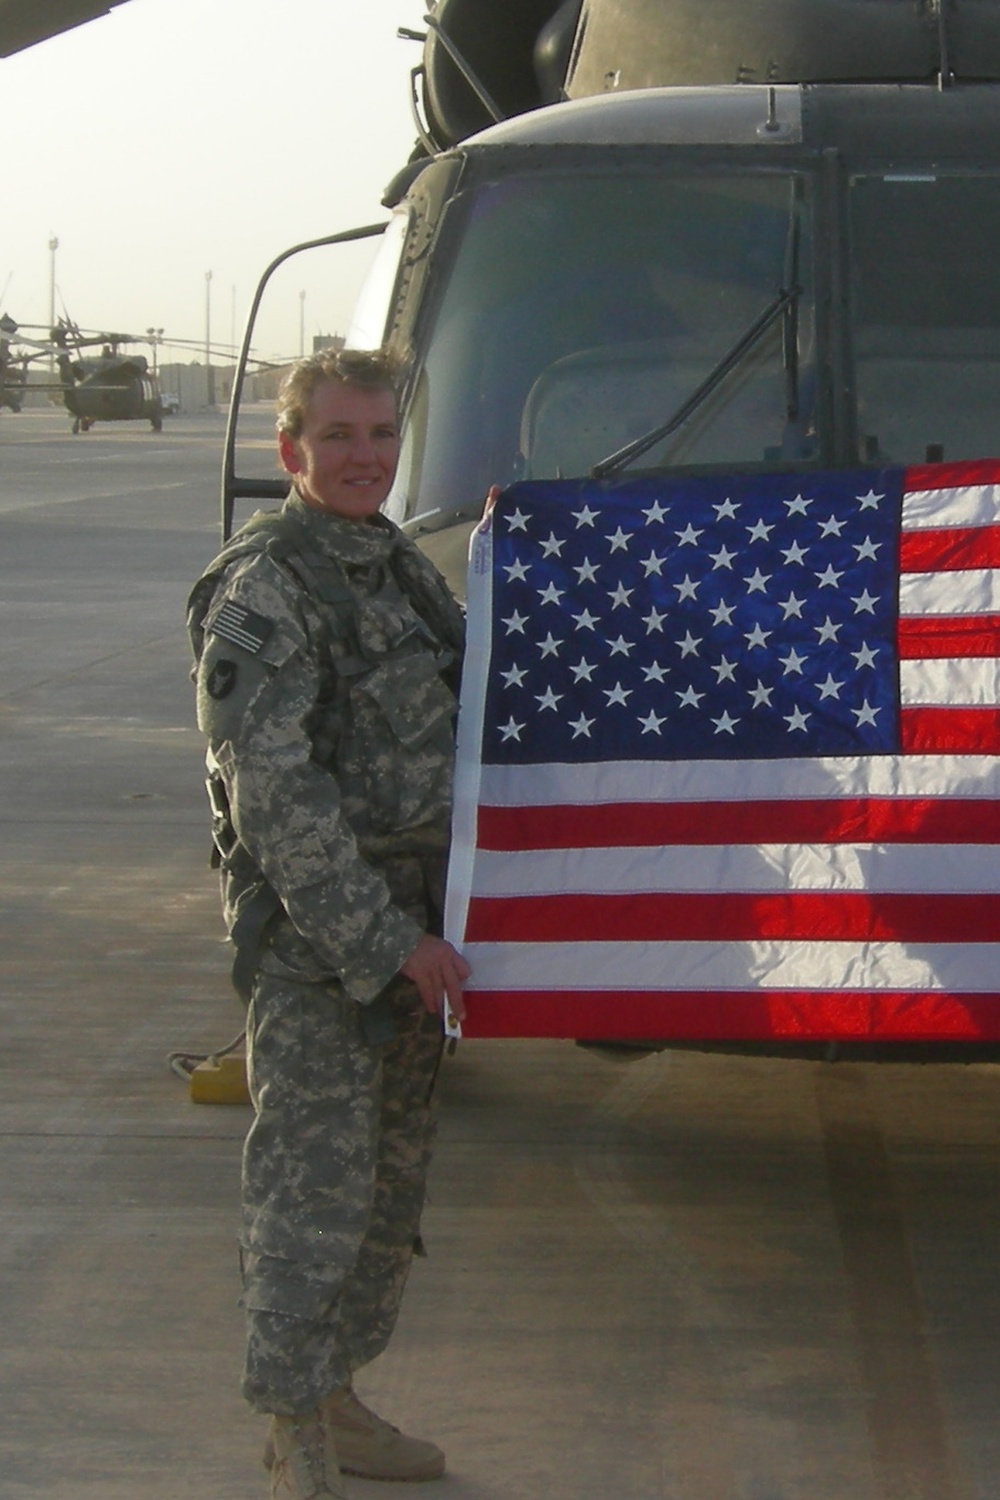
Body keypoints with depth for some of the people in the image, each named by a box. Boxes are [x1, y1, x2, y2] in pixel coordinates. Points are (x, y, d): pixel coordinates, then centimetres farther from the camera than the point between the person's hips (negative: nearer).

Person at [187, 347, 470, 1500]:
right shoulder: (261, 590, -14)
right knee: (313, 1178, -6)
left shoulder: (397, 564, 13)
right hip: (309, 931, -8)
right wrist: (384, 942, -20)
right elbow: (273, 794, -20)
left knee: (393, 1173, 14)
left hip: (407, 926, 8)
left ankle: (334, 1396, 28)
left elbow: (460, 714, 26)